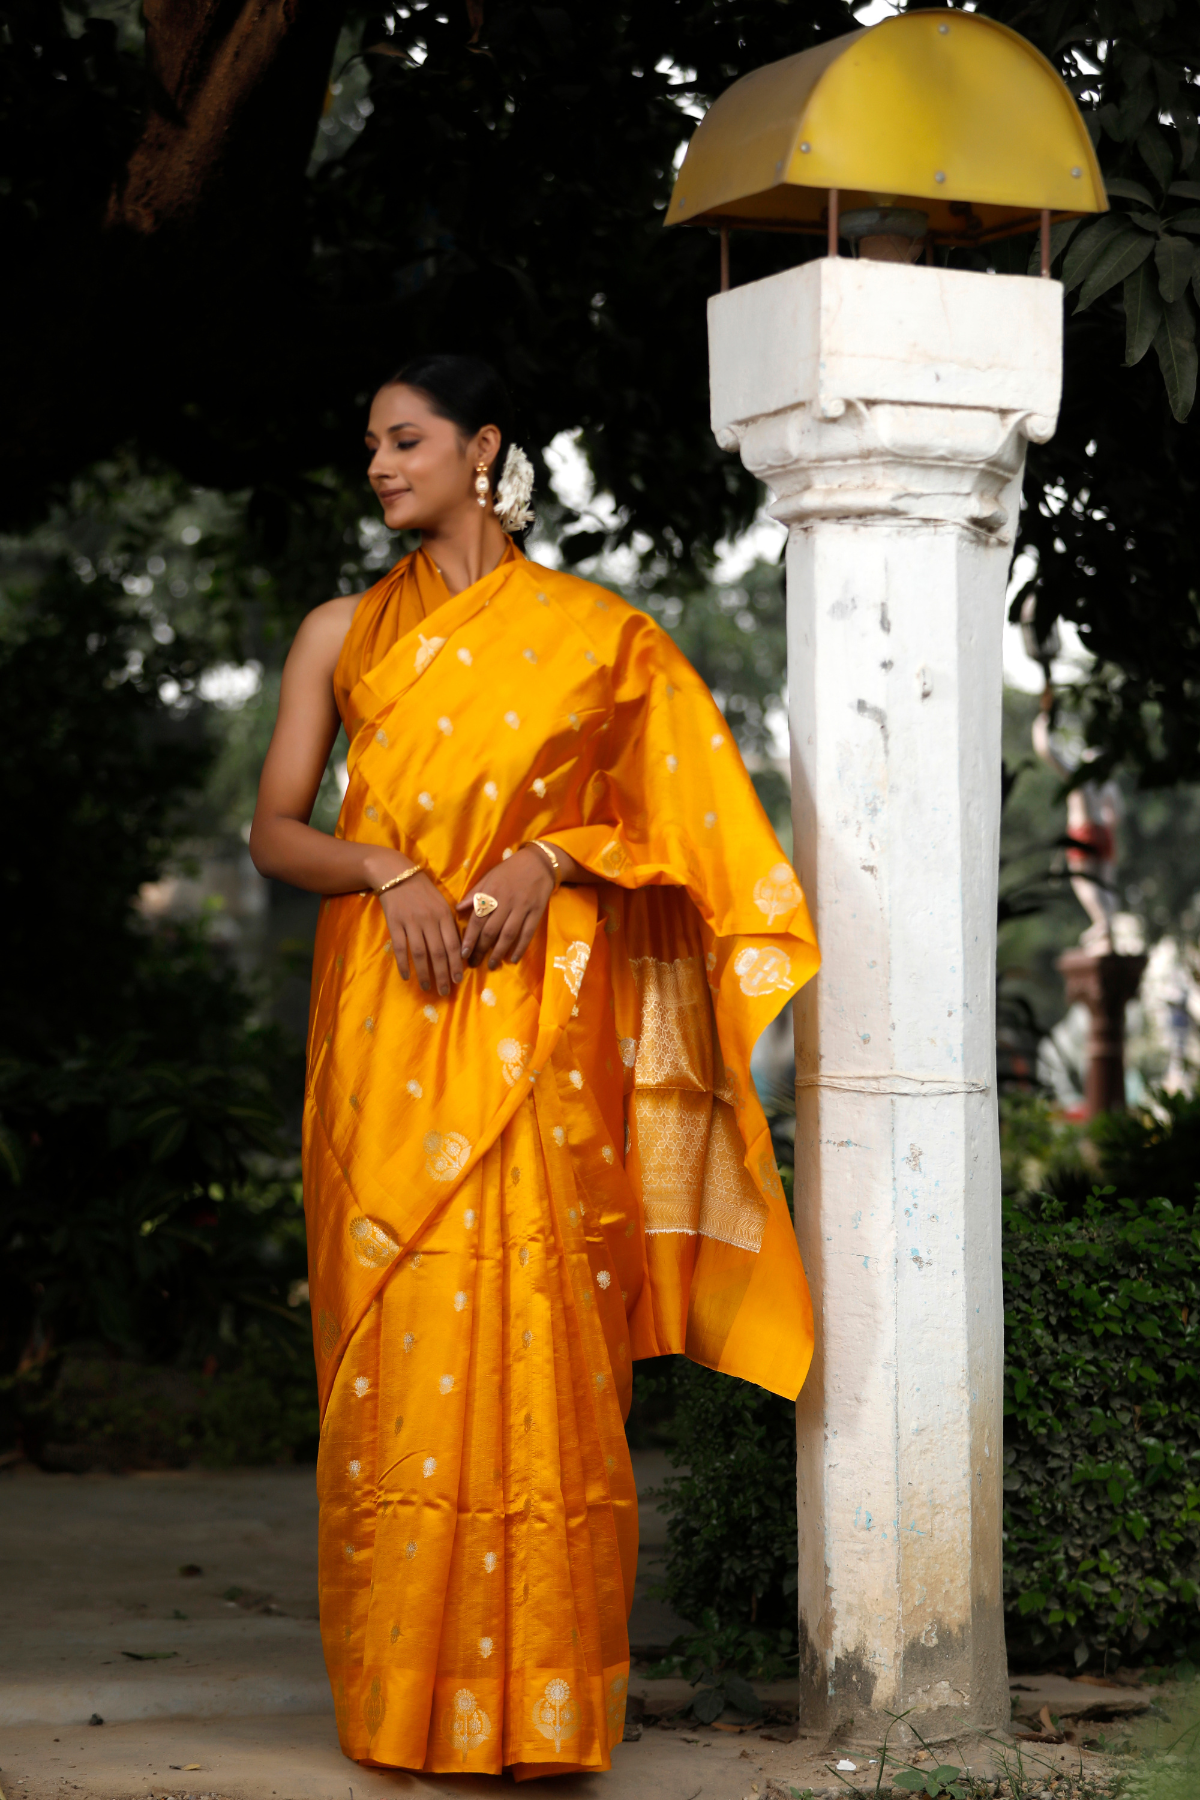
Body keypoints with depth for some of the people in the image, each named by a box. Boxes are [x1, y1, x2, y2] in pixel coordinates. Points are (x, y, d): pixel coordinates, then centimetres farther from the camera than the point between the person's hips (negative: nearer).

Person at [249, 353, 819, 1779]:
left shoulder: (593, 632, 9)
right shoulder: (343, 632, 13)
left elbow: (672, 817, 7)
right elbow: (274, 833, 8)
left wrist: (547, 862, -10)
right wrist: (389, 872, -10)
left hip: (539, 1020, -1)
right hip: (384, 1020, 2)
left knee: (534, 1335, -7)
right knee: (397, 1341, -3)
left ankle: (538, 1703, -1)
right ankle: (404, 1696, 5)